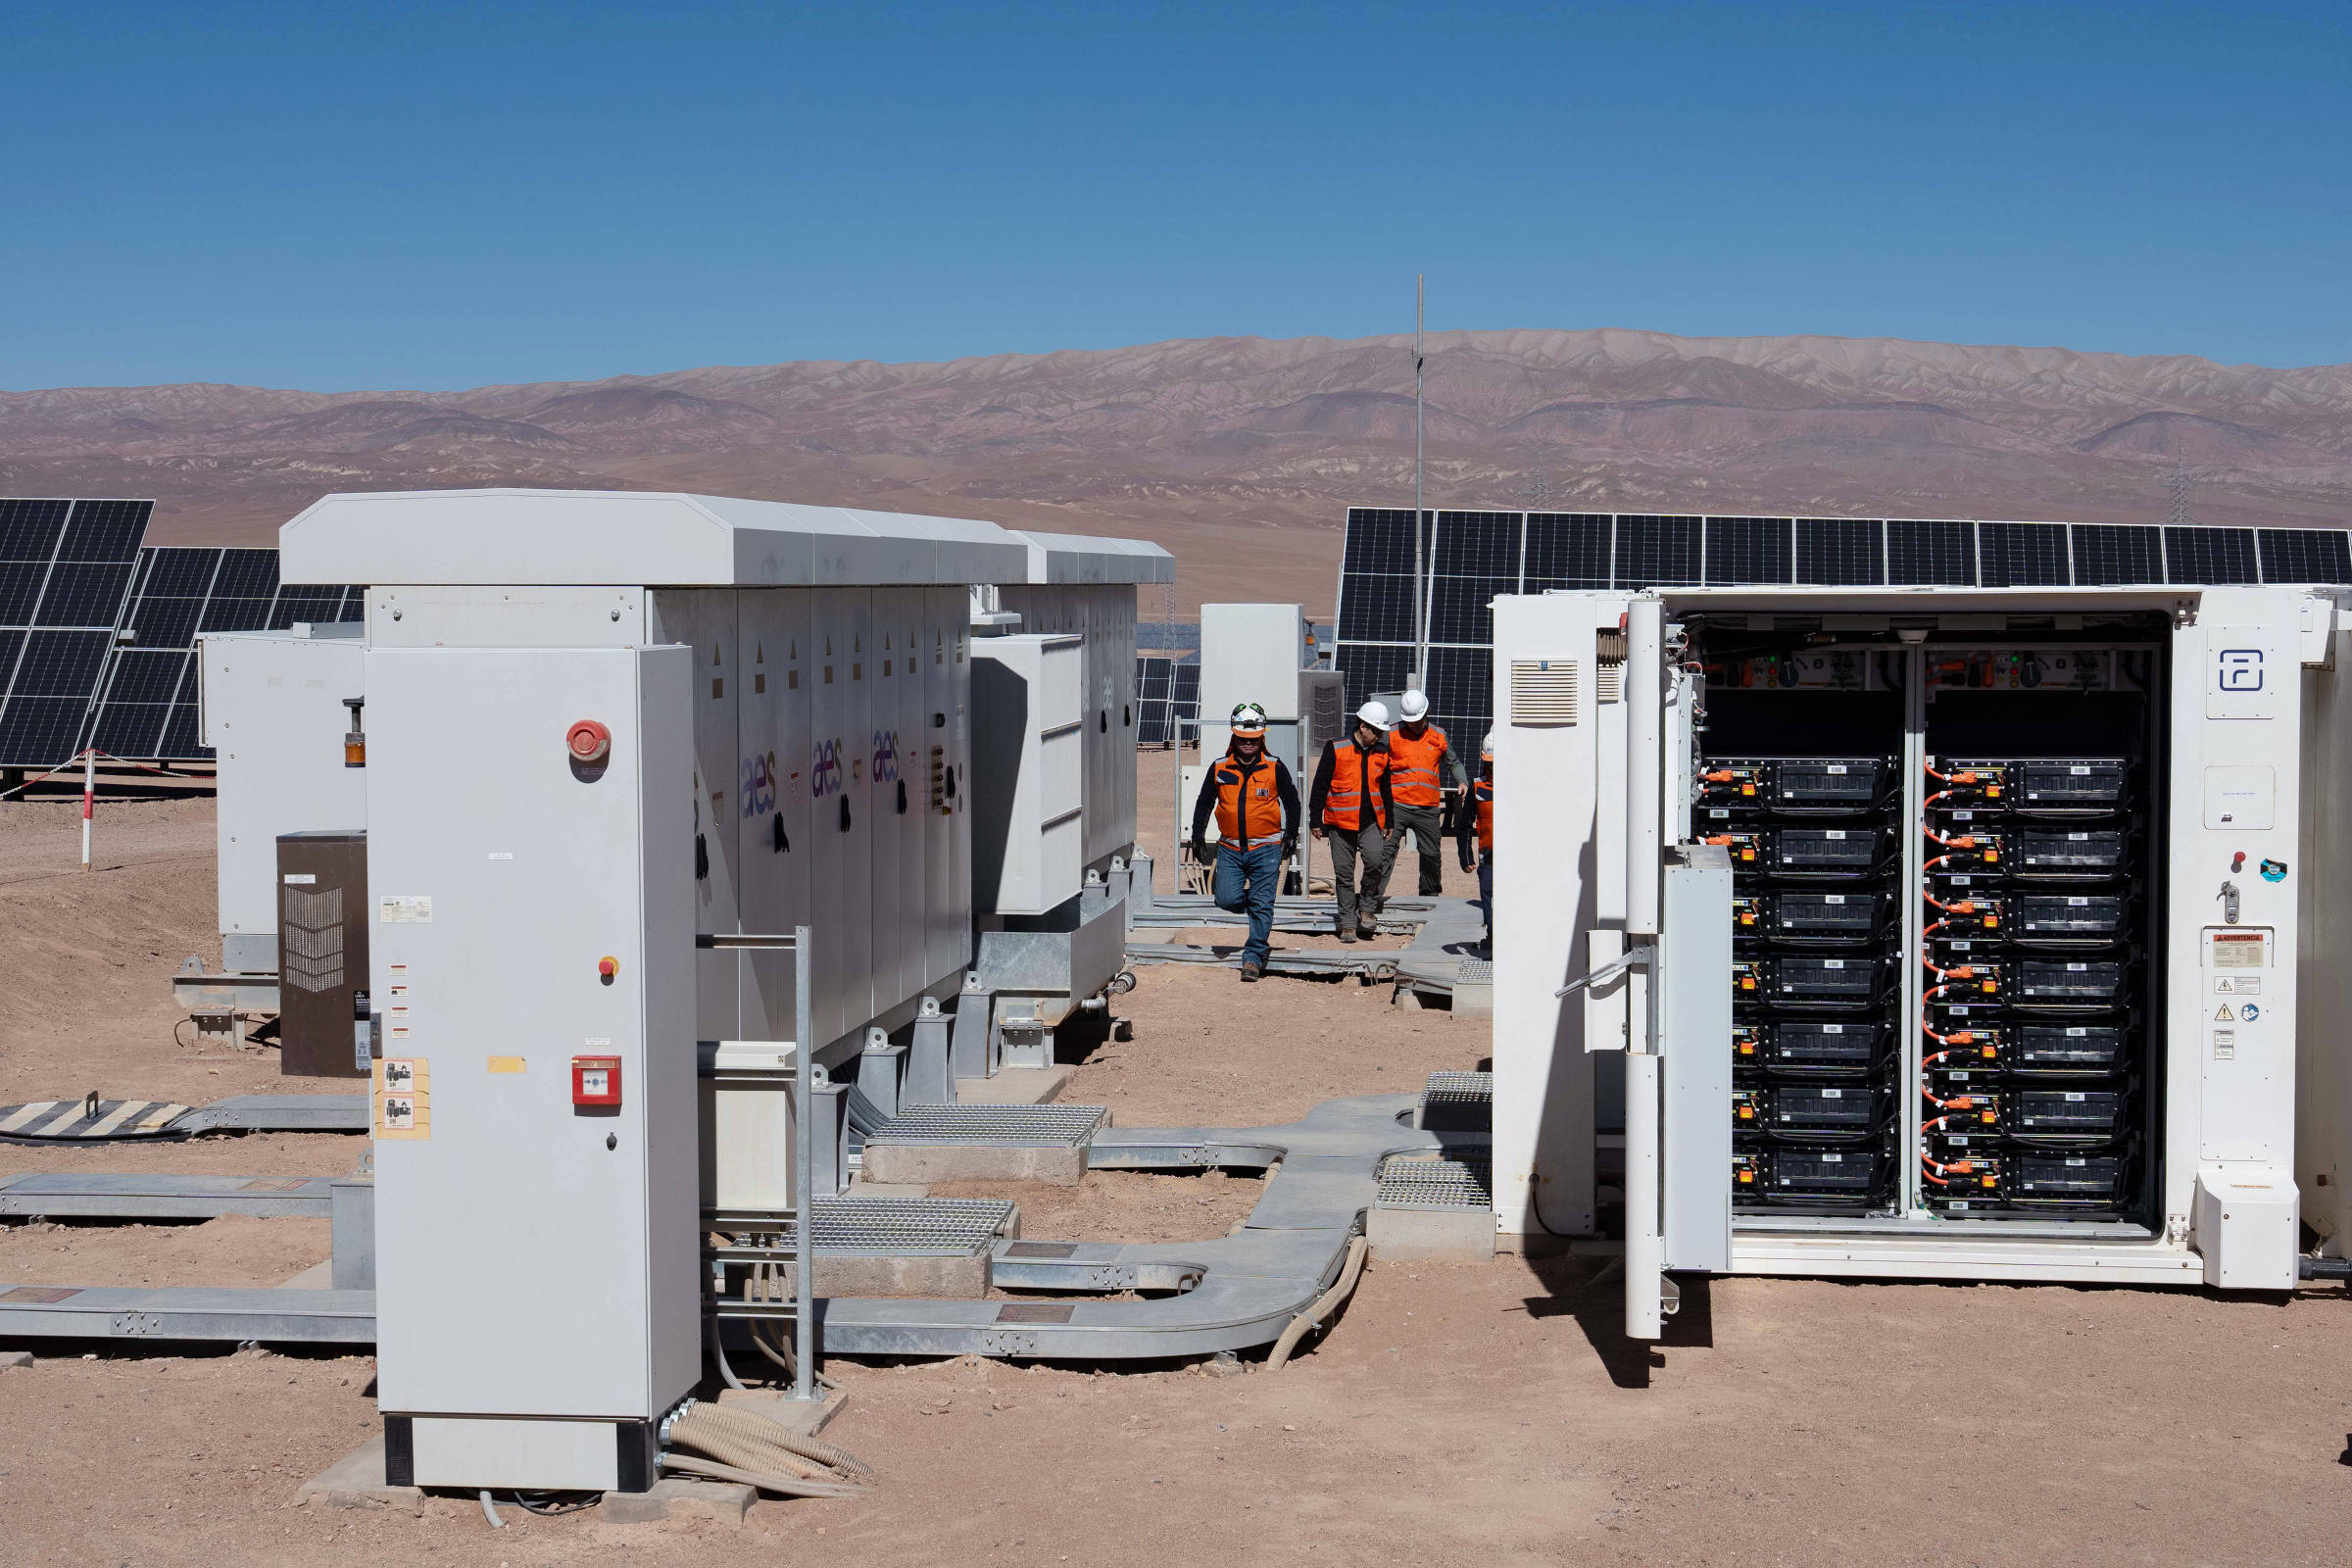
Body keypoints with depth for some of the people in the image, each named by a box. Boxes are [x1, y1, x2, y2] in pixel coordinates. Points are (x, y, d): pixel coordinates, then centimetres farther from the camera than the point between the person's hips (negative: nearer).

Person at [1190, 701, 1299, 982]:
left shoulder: (1274, 768, 1)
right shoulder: (1220, 769, 5)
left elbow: (1291, 801, 11)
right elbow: (1204, 803, 16)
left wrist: (1290, 836, 7)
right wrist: (1198, 837, 12)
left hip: (1266, 849, -2)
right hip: (1230, 848, 2)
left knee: (1261, 905, -5)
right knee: (1227, 901, -10)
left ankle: (1253, 957, 2)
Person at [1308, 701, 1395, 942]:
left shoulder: (1380, 754, 9)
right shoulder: (1336, 750, -5)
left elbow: (1385, 789, 21)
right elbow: (1319, 786, -2)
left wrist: (1389, 821, 21)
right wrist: (1315, 820, -4)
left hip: (1371, 822, 2)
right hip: (1341, 823, -2)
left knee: (1375, 860, -20)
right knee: (1344, 874, 2)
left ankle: (1367, 908, 0)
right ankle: (1348, 924, 12)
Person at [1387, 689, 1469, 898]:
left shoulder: (1438, 736, 11)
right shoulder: (1392, 734, 4)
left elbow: (1453, 762, 24)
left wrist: (1462, 781, 7)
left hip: (1428, 808, 2)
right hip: (1397, 804, -2)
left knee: (1431, 853, 7)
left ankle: (1430, 893, 25)